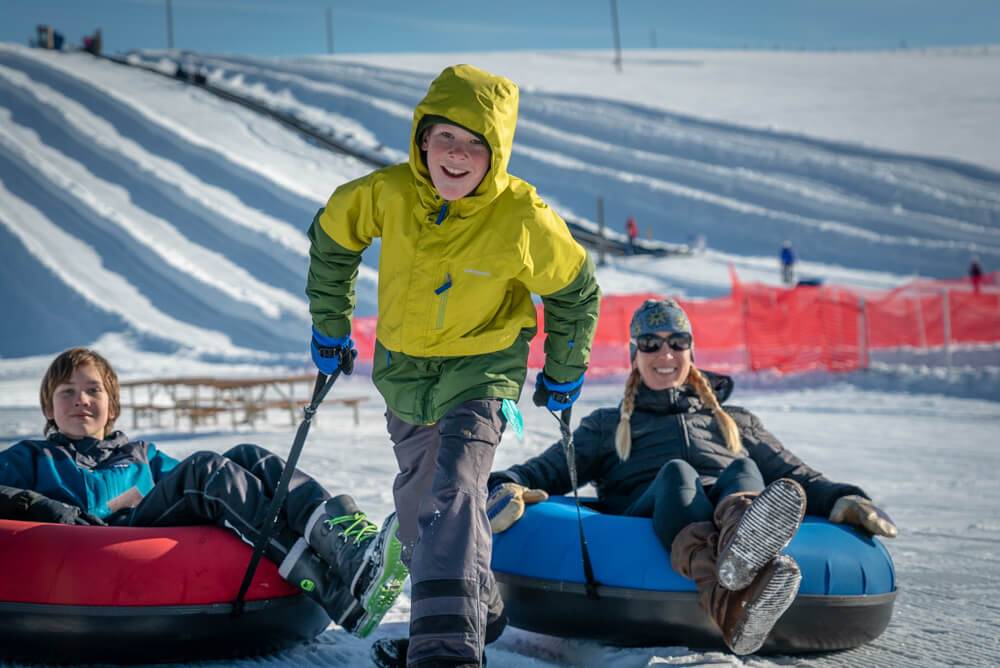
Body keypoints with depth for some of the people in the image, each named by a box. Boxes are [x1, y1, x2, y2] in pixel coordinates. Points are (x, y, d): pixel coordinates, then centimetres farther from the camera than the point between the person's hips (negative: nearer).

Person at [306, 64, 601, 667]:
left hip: (481, 372, -5)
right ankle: (478, 608, 41)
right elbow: (332, 237, 4)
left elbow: (574, 290, -4)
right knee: (417, 509, 18)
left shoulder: (524, 220, -24)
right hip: (404, 370, 5)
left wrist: (564, 370, 6)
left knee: (454, 494, -25)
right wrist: (330, 323, 10)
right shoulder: (386, 194, -18)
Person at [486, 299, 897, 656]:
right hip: (648, 515, -2)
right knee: (676, 473, -35)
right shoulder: (607, 427, 33)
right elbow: (548, 469, 19)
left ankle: (742, 547, -72)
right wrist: (508, 486, -5)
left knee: (743, 471, -32)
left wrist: (841, 500, 4)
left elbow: (794, 477, 27)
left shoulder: (734, 422, 37)